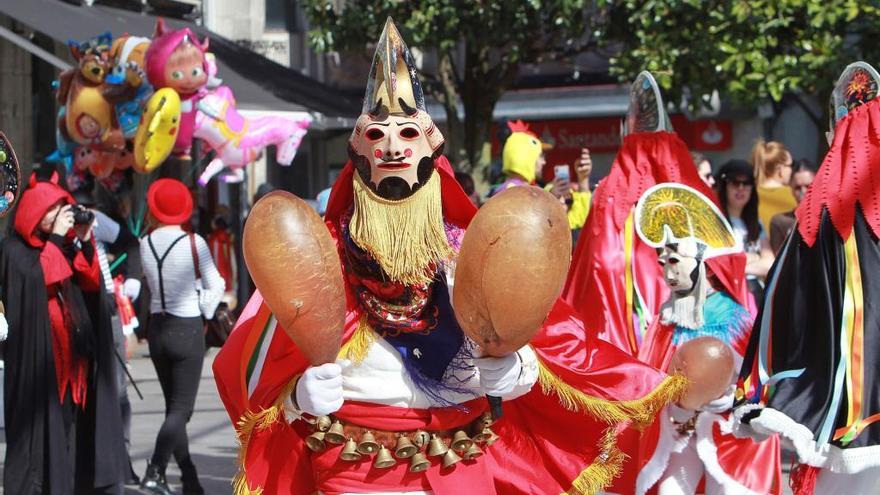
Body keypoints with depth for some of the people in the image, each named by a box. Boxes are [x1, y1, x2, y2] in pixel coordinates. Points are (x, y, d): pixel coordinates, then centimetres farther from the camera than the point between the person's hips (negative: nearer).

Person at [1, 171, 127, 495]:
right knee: (41, 428, -9)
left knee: (74, 428, 3)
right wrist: (55, 238, -12)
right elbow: (38, 280, -18)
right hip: (37, 356, -6)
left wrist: (84, 242, -2)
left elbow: (92, 283, 7)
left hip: (71, 356, 6)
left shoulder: (66, 246, 16)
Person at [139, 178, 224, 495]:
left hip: (157, 328, 5)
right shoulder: (194, 243, -13)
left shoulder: (145, 244, -1)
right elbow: (216, 286, -8)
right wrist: (203, 308, 7)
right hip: (187, 329, -5)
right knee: (181, 407, -2)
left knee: (174, 406, 14)